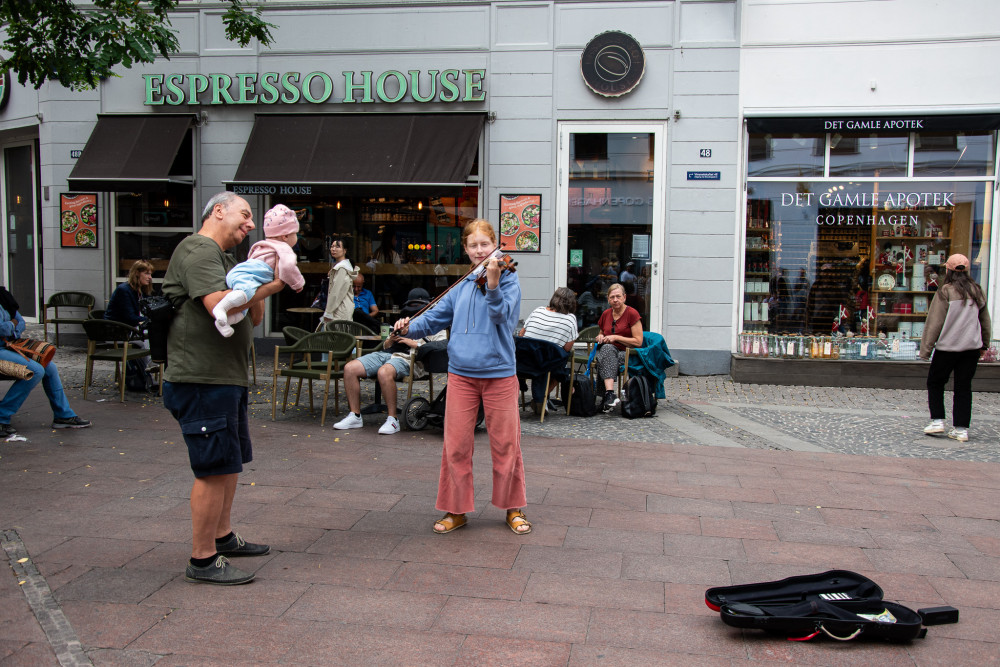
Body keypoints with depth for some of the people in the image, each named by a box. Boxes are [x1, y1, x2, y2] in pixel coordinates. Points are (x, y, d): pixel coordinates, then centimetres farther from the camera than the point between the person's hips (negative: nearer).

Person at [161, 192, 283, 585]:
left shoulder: (224, 259, 22)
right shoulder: (198, 250, -10)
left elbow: (254, 318, 19)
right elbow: (220, 305, -25)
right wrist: (268, 284, -17)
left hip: (226, 379, 11)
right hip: (202, 380, -11)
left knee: (230, 464, 19)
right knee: (215, 469, -6)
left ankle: (222, 537, 34)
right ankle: (203, 560, 3)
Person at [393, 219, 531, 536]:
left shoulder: (508, 279, -2)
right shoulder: (461, 286, 12)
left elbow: (502, 314, -19)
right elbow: (436, 316, 14)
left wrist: (492, 284, -36)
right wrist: (411, 327, -4)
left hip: (499, 373, -3)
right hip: (461, 373, 4)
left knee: (506, 444, 5)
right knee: (456, 445, 5)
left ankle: (513, 508, 22)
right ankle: (456, 509, 19)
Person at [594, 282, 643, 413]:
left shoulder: (632, 313, -2)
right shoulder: (606, 314, 15)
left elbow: (638, 342, -7)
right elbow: (602, 333, 33)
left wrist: (616, 337, -12)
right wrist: (600, 337, 8)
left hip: (627, 354, -4)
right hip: (607, 351, 4)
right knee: (607, 348, -34)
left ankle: (607, 395, -41)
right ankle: (610, 394, -49)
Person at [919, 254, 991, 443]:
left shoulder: (945, 292, -9)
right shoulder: (977, 292, 7)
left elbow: (934, 323, -9)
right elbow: (985, 321, 17)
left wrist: (925, 349, -5)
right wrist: (984, 344, 28)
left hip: (947, 347, -4)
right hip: (972, 347, 5)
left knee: (935, 382, 12)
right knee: (964, 387, 8)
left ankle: (937, 420, 4)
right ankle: (961, 428, 6)